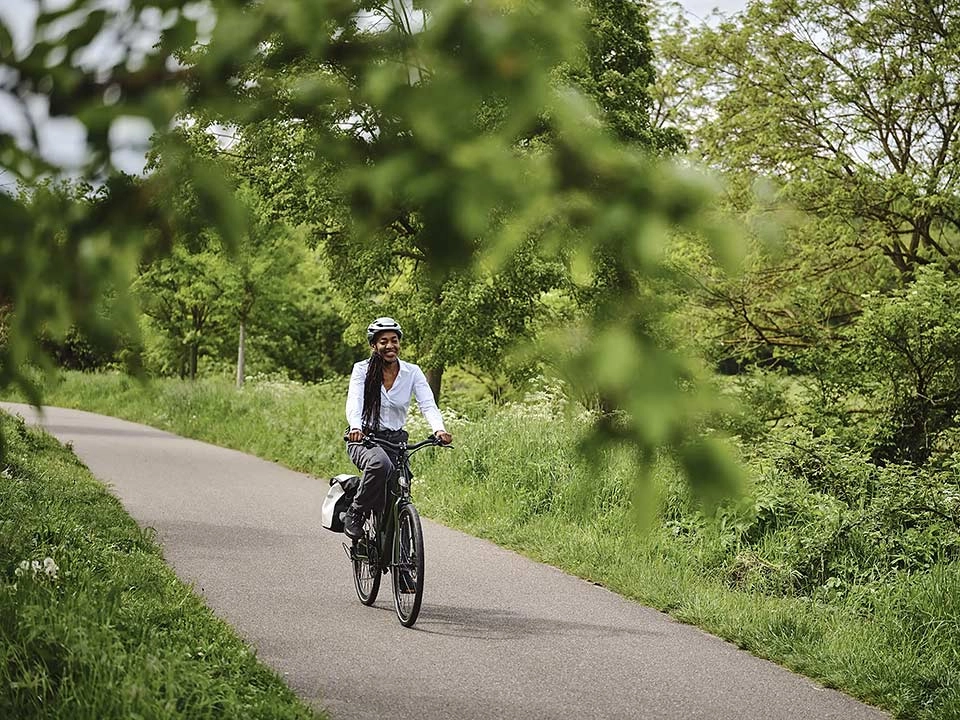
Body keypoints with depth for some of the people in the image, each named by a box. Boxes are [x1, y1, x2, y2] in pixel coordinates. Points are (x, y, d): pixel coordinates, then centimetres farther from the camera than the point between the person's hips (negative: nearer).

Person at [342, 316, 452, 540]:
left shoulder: (412, 372, 0)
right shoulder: (362, 370, -4)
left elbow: (428, 404, -12)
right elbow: (354, 402, -19)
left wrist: (439, 429, -32)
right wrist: (355, 427, -40)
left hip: (396, 440, 3)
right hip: (364, 438, -3)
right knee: (380, 464, -36)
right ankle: (355, 514, -16)